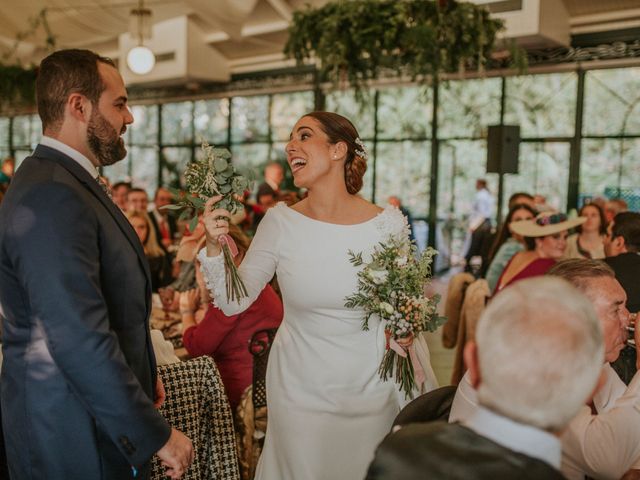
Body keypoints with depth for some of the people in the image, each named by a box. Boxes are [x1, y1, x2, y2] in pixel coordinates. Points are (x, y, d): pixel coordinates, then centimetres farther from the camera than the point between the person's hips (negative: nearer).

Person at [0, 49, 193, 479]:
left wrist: (140, 375, 12)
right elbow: (81, 342, -29)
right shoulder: (51, 198, -25)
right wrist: (156, 435, -21)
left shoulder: (69, 182, 8)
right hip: (76, 442, -9)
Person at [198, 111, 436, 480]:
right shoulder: (280, 223, -10)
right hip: (299, 390, 0)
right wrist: (214, 247, -20)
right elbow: (234, 303, -7)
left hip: (370, 390, 0)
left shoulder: (388, 223, -11)